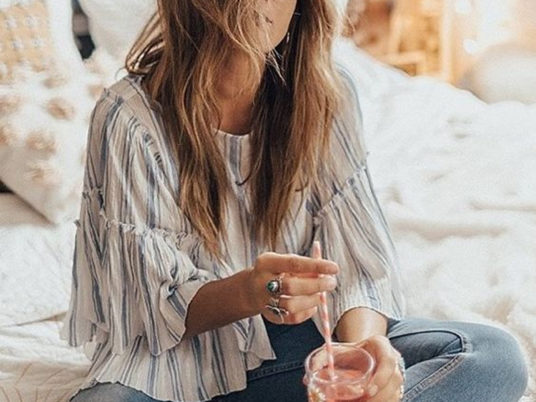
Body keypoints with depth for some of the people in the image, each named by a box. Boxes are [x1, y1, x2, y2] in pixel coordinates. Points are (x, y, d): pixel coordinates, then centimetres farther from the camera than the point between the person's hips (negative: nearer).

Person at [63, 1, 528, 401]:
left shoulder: (324, 96, -6)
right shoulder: (130, 116, -15)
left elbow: (361, 259, -8)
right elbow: (156, 305, -13)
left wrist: (362, 342, -31)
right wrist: (246, 293, -36)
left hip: (284, 343, 4)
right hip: (171, 356, -3)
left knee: (497, 357, -17)